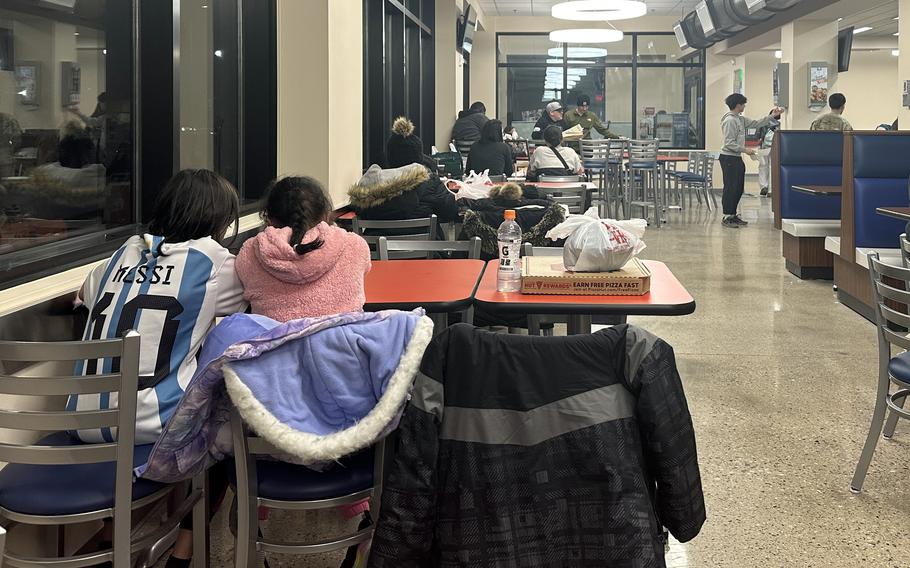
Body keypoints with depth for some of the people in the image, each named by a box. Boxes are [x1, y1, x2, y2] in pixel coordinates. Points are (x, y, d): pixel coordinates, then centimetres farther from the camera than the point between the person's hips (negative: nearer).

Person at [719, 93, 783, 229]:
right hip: (729, 158, -10)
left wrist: (772, 116, 16)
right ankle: (727, 218, -3)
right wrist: (745, 150, -19)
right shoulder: (729, 120, -16)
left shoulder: (740, 119, 13)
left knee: (739, 188, 13)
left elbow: (757, 124, 19)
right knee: (730, 188, -7)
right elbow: (729, 143, -20)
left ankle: (733, 215, 21)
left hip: (737, 158, 10)